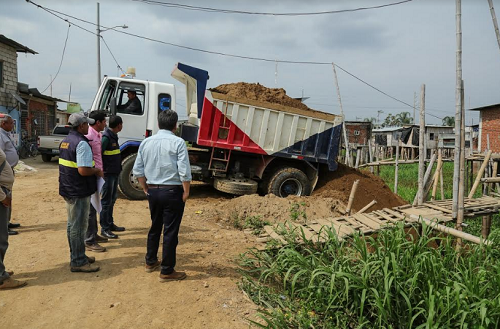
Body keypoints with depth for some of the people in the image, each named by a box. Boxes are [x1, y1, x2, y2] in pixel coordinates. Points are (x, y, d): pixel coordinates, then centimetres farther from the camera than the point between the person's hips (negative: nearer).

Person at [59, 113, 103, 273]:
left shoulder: (65, 141, 11)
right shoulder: (81, 143, -20)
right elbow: (83, 170, -27)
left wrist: (93, 169, 16)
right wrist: (97, 171, -9)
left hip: (68, 189, 10)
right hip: (79, 191, -10)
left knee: (72, 224, 18)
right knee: (78, 226, -1)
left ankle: (76, 255, 31)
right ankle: (78, 262, 8)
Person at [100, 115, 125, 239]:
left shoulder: (113, 136, 12)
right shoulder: (106, 137, -17)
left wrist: (118, 169, 14)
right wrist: (101, 171, -19)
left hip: (115, 173, 9)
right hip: (108, 174, -9)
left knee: (112, 200, 17)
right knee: (106, 201, -1)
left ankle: (110, 224, 30)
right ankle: (104, 228, 7)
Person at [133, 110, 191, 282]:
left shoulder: (146, 142, 4)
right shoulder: (178, 142, -11)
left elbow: (138, 170, 6)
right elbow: (184, 171, -17)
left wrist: (146, 188, 16)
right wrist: (186, 191, -6)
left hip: (153, 191, 6)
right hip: (172, 191, -6)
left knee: (155, 227, 22)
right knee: (170, 231, 2)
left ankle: (151, 262, 36)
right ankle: (167, 271, 11)